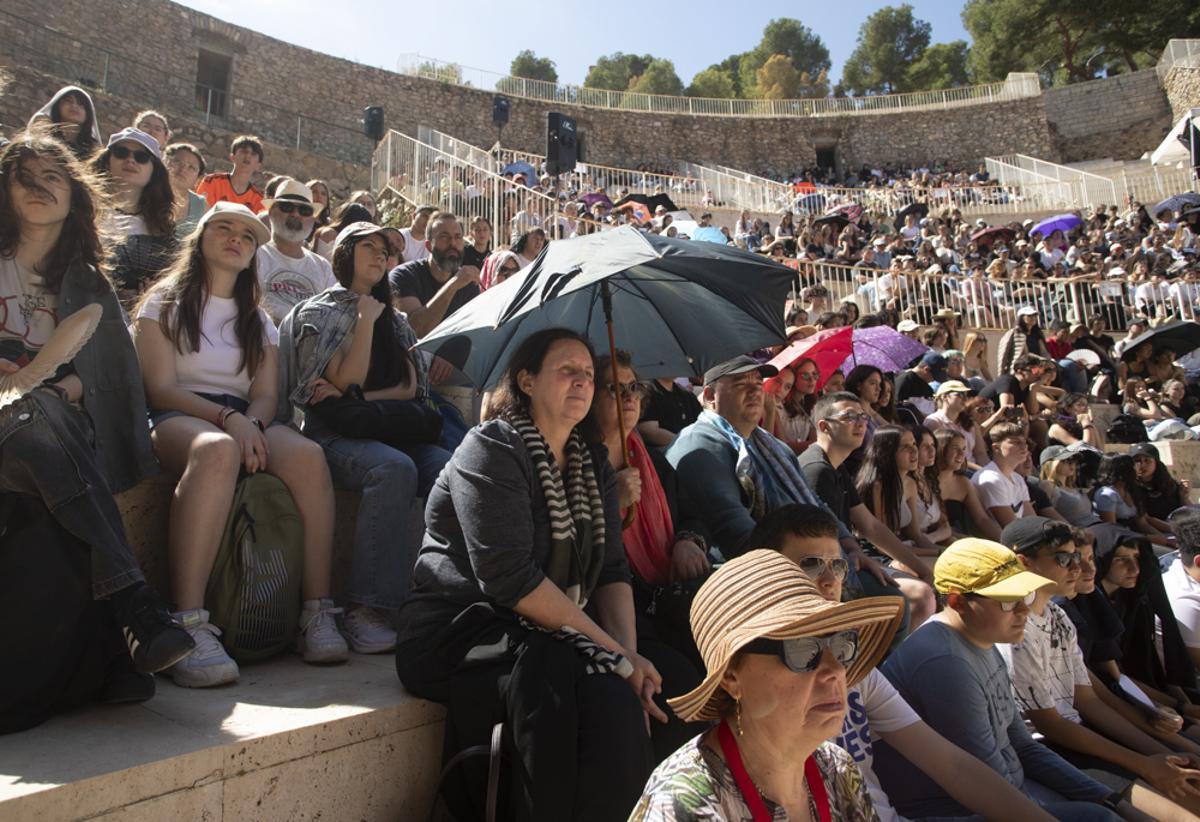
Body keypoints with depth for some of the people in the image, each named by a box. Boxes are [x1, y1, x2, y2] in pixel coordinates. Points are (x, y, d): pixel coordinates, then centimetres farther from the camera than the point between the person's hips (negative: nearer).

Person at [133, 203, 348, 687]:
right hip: (175, 418, -4)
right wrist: (228, 418, -18)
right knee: (218, 449, -41)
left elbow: (266, 396, 11)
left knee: (308, 456, -31)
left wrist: (252, 422, -14)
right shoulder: (163, 304, 12)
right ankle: (189, 627, -47)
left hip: (244, 421, 4)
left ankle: (317, 613, -32)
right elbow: (160, 389, -2)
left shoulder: (259, 321, 24)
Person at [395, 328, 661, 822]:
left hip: (543, 639, 7)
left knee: (621, 694, -22)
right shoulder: (492, 449, -9)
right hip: (456, 631, -6)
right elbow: (510, 578, -19)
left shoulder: (593, 466, 14)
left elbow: (613, 571, 7)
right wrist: (613, 652, -19)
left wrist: (629, 652, -12)